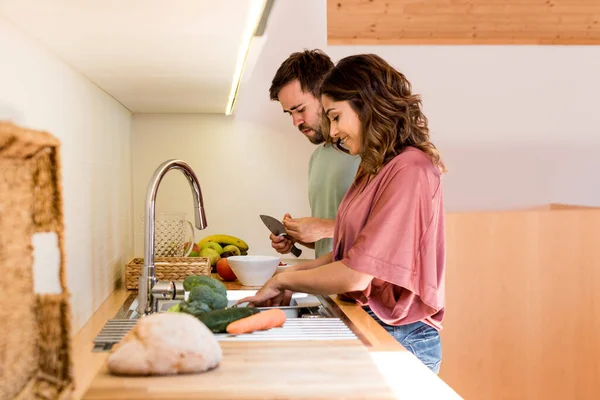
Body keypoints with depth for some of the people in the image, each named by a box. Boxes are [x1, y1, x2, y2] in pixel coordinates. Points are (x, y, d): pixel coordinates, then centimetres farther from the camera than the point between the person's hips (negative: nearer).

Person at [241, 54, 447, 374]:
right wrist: (300, 269, 4)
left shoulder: (410, 171, -16)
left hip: (399, 338, -8)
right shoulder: (377, 168, 13)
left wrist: (284, 280, -6)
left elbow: (357, 275, -19)